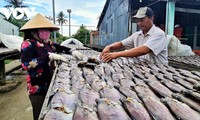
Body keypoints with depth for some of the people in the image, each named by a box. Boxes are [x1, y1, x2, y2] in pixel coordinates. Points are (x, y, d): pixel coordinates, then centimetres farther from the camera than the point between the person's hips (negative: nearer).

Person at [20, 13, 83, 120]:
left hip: (50, 84, 7)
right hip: (38, 88, -7)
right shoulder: (28, 44, -14)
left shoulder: (46, 43, 7)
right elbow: (26, 64, -27)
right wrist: (50, 56, -29)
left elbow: (60, 48, 15)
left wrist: (72, 51, -4)